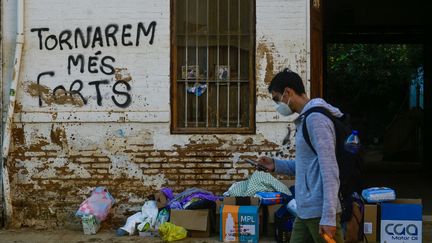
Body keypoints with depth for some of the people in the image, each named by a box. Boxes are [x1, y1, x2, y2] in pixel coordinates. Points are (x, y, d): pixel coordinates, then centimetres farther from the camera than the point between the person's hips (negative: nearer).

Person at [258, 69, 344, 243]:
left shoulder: (315, 118, -13)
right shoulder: (306, 119, 17)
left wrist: (328, 216, -23)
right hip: (305, 210, 10)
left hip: (320, 211, -10)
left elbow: (329, 169, -19)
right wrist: (276, 165, 11)